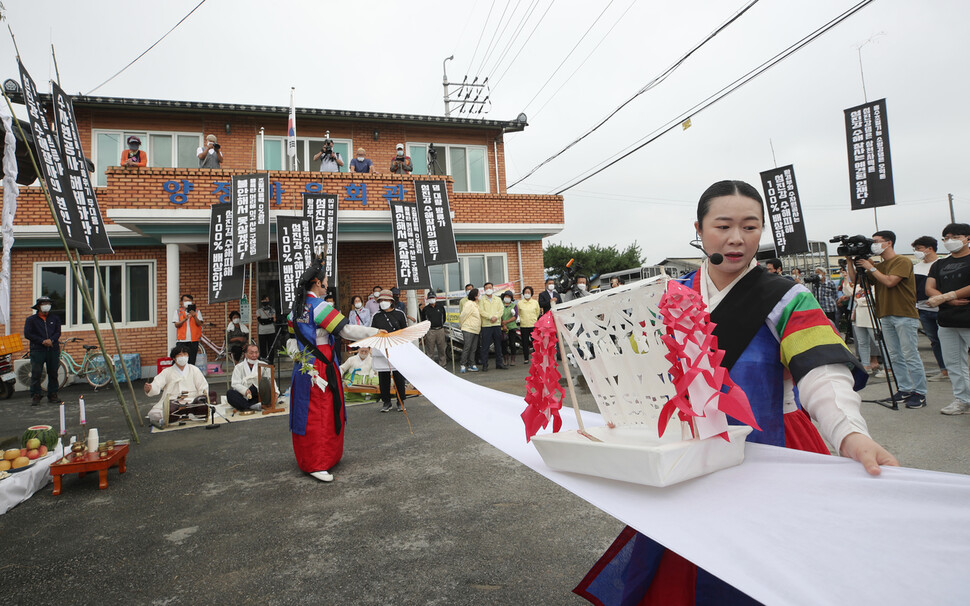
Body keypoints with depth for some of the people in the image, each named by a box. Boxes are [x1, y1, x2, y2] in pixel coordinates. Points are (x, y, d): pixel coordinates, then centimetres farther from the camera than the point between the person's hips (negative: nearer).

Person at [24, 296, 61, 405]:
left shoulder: (55, 318, 15)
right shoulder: (31, 319, 8)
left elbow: (58, 332, 8)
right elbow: (27, 334, -1)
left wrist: (51, 340, -12)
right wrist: (42, 341, -11)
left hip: (53, 349, 2)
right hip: (37, 350, -2)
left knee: (53, 373, 4)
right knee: (36, 374, -5)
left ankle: (52, 395, 10)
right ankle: (35, 396, 2)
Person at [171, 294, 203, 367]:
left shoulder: (197, 312, 9)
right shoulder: (178, 312, 8)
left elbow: (200, 324, -2)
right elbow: (176, 325, -2)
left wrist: (194, 316, -19)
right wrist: (185, 319, -18)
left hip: (193, 340, 0)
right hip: (181, 340, 0)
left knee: (192, 361, 1)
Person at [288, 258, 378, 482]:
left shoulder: (296, 307, 10)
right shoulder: (320, 306, -16)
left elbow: (292, 339, 17)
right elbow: (345, 330, -21)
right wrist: (374, 333, -17)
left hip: (303, 366, 8)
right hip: (321, 367, -8)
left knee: (306, 411, 16)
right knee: (322, 412, -2)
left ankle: (306, 456, 29)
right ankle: (317, 464, 1)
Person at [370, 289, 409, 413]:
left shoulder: (399, 314, 5)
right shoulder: (376, 316, 9)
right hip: (381, 351, 2)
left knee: (399, 377, 3)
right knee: (383, 377, 4)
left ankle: (400, 402, 14)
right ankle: (386, 402, 16)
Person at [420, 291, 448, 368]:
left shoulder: (441, 307, 9)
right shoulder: (425, 309, 2)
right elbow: (422, 320, 11)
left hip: (440, 330, 2)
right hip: (430, 331, -2)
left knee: (442, 349, 8)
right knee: (430, 350, 0)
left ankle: (443, 365, 19)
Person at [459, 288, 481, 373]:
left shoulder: (476, 305, 16)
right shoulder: (469, 304, -12)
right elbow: (462, 316, -10)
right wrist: (462, 325, 2)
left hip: (476, 330, 9)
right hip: (468, 330, -8)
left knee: (473, 349, 8)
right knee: (466, 348, -8)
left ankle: (471, 365, 13)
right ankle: (463, 365, -4)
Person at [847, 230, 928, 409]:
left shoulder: (903, 261, -5)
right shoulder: (878, 266, 17)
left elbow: (889, 281, -18)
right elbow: (855, 279, 15)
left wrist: (871, 267, -8)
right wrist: (850, 261, 7)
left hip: (905, 316, -7)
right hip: (886, 316, 7)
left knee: (910, 355, -6)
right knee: (895, 357, 8)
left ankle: (920, 394, 1)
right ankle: (905, 390, 15)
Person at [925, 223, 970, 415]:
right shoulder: (939, 265, 17)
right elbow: (929, 289, 7)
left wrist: (944, 297, -14)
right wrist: (952, 300, -10)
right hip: (947, 321, 6)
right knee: (953, 363, 8)